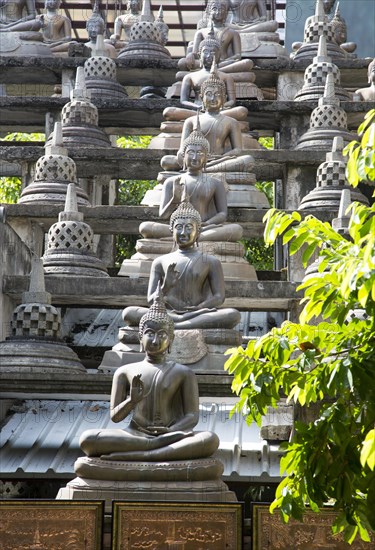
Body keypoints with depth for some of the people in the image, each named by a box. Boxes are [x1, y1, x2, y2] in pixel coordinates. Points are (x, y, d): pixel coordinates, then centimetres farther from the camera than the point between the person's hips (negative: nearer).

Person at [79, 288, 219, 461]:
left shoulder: (184, 373, 11)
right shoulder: (125, 372, 13)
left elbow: (192, 416, 4)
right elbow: (115, 416, 9)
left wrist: (172, 431, -19)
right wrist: (132, 401, -14)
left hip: (170, 435, 0)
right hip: (134, 435, 0)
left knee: (210, 440, -34)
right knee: (87, 439, -29)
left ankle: (135, 456, -40)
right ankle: (164, 447, -34)